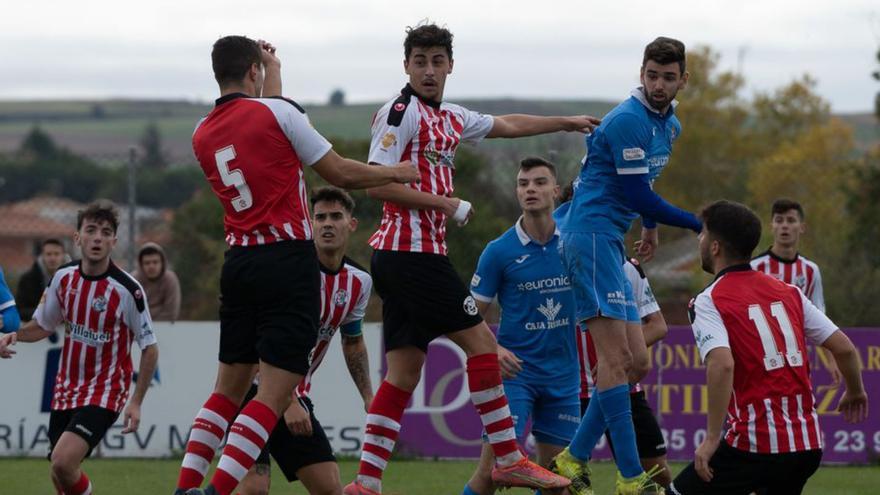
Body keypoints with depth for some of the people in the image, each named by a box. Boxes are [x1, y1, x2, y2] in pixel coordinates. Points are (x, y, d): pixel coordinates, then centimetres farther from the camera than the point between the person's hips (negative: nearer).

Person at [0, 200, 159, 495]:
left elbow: (149, 348, -8)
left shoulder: (127, 289, -16)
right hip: (66, 390, 6)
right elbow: (44, 325, 15)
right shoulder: (64, 278, 0)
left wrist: (136, 402, -13)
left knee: (63, 463, -24)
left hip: (105, 392, -6)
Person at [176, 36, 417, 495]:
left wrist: (274, 71, 35)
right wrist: (395, 173, 14)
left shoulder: (203, 135, 9)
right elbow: (340, 173, -2)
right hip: (287, 259, -6)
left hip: (238, 263, 6)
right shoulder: (277, 112, -7)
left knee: (228, 387, 15)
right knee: (274, 392, -6)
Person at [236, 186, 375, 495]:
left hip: (295, 395, 7)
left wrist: (368, 397, 14)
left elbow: (353, 342, 22)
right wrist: (288, 402, -28)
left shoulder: (359, 282, 4)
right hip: (254, 387, -7)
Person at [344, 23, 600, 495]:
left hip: (397, 259, 9)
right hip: (412, 248, -9)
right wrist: (445, 204, -14)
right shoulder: (402, 111, -9)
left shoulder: (451, 119, 18)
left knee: (404, 369, 4)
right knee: (479, 341, -5)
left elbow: (508, 125, 35)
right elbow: (376, 182, -16)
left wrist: (566, 122, 41)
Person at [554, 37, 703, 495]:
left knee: (626, 360, 8)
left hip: (609, 240, 10)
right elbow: (638, 195, -17)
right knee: (616, 358, -15)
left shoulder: (669, 126, 15)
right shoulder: (627, 121, -16)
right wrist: (698, 224, -9)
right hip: (591, 232, -10)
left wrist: (651, 227, 25)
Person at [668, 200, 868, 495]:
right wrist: (855, 392, 32)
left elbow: (722, 365, -22)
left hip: (757, 444, -6)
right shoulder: (788, 292, 13)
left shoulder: (709, 302, -5)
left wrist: (712, 438, -20)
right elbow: (844, 348, 12)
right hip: (808, 442, 6)